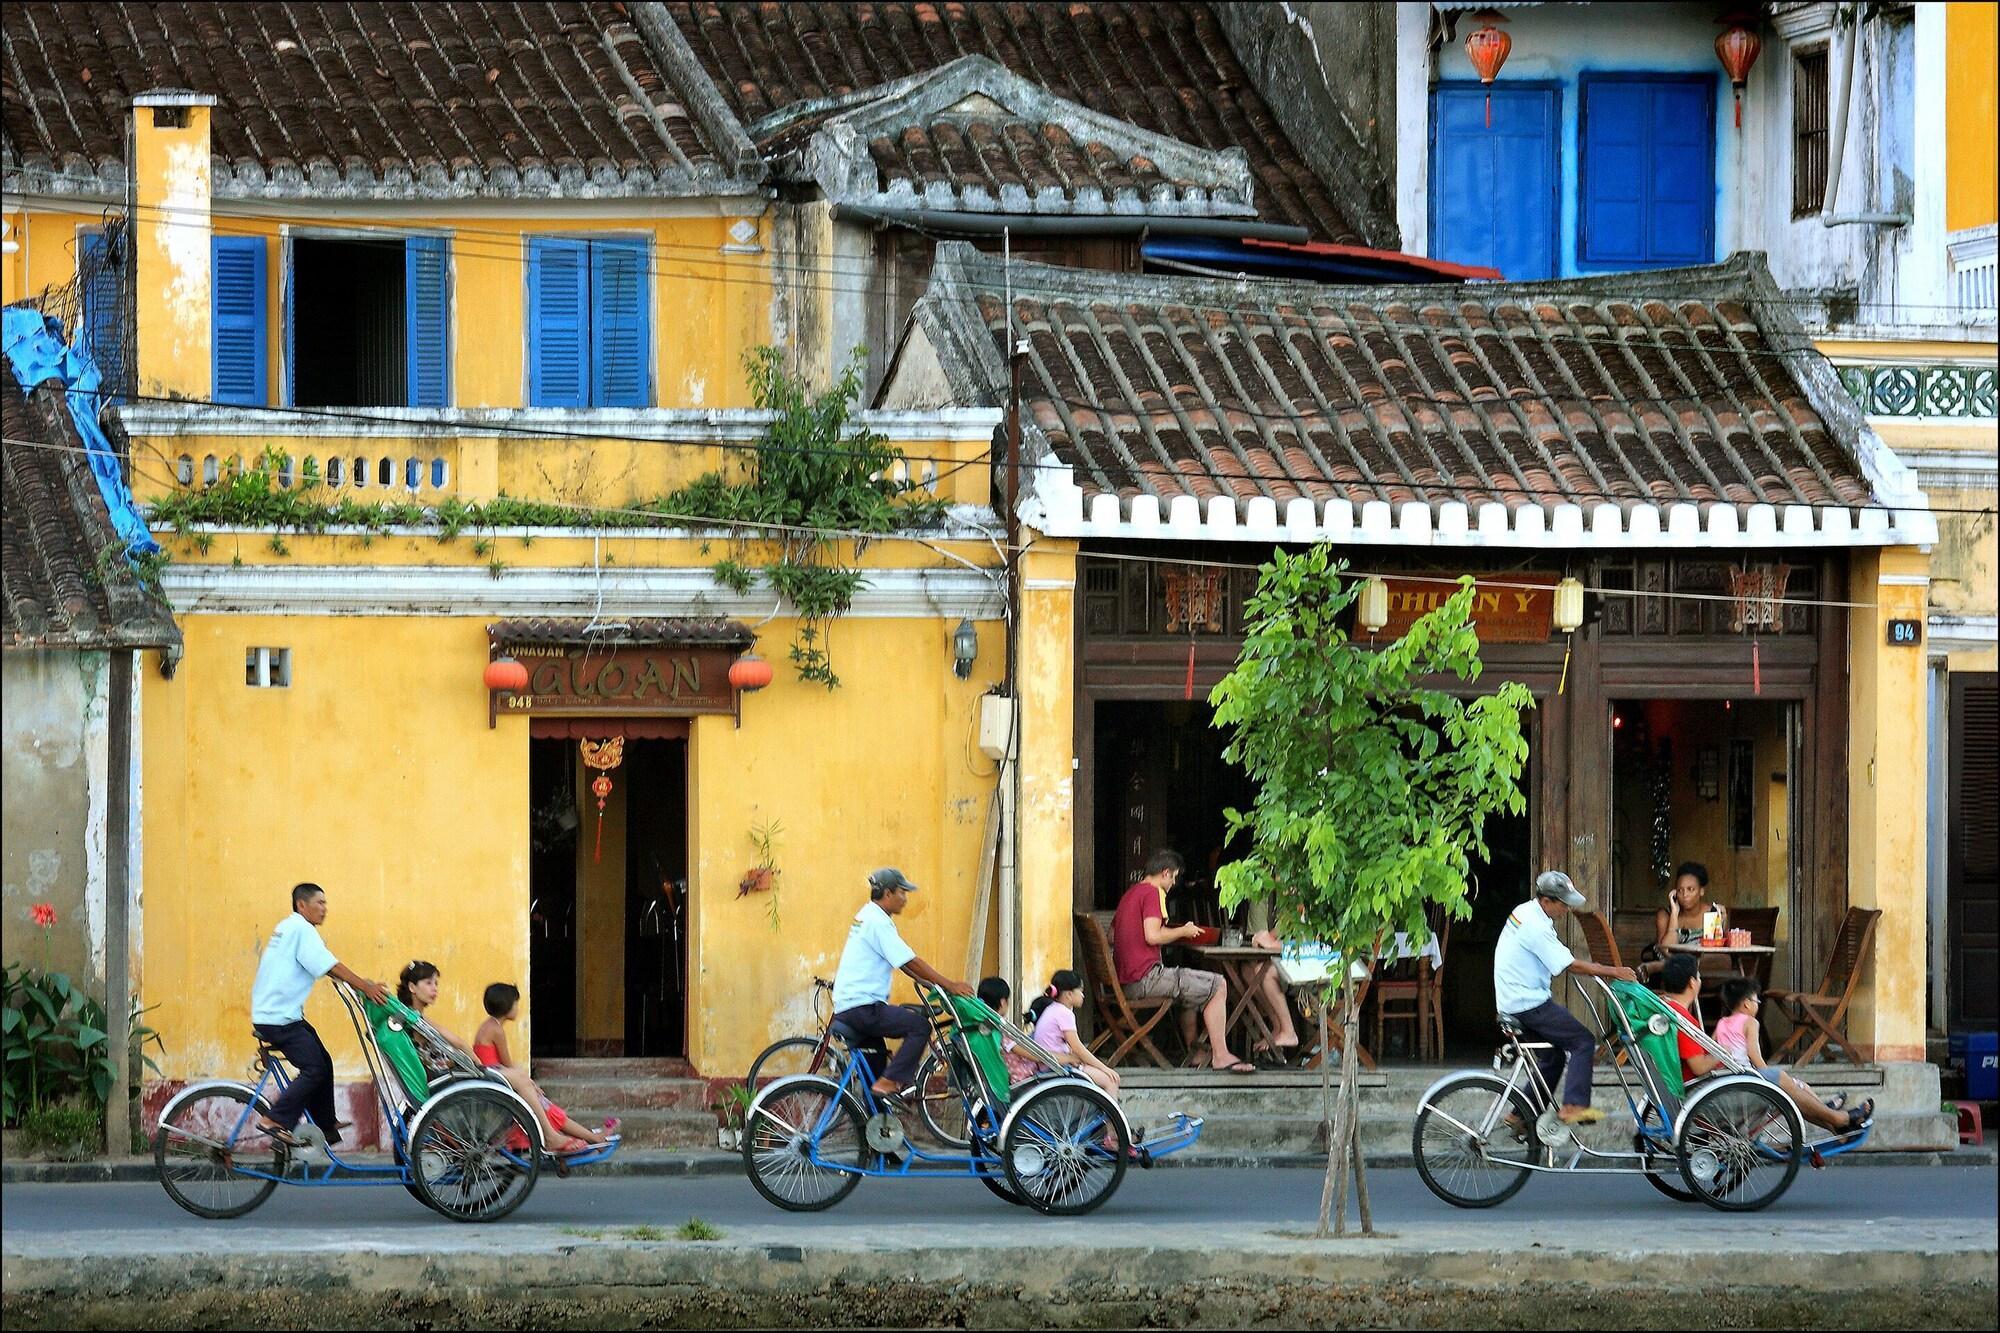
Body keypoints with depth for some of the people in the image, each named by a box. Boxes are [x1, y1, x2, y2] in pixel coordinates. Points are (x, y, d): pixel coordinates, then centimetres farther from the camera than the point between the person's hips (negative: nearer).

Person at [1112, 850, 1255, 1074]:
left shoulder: (1130, 894, 19)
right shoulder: (1152, 893, -9)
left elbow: (1111, 935, 28)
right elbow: (1152, 936, -22)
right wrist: (1183, 931, -4)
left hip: (1126, 982, 10)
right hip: (1145, 978, -10)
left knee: (1191, 987, 31)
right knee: (1218, 986, -7)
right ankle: (1220, 1055, -9)